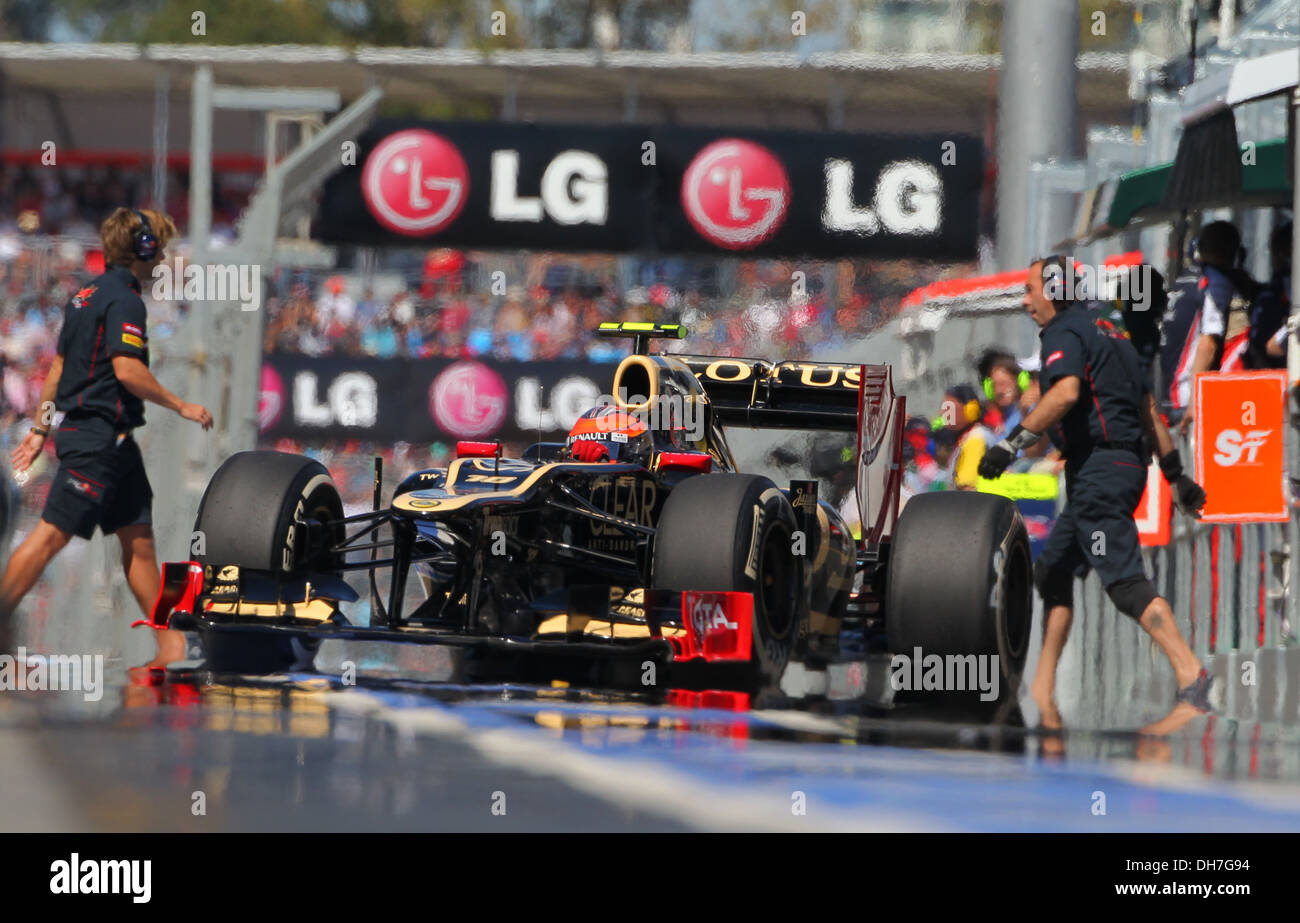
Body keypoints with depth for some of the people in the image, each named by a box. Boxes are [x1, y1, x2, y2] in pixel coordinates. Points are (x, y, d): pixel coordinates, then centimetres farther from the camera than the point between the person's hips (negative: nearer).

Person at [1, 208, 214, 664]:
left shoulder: (86, 296, 16)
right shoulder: (124, 300, -13)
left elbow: (58, 367, 19)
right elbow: (127, 370, -21)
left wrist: (40, 430, 23)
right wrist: (182, 407, -12)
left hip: (114, 441, 10)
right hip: (99, 436, -10)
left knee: (139, 537, 9)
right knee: (53, 532, -8)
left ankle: (170, 644, 11)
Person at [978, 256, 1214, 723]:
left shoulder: (1064, 334, -6)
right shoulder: (1108, 334, 23)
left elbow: (1066, 391, -27)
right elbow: (1149, 411, 24)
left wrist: (1013, 442, -29)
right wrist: (1175, 474, 26)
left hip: (1098, 469, -10)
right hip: (1124, 467, 10)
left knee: (1124, 579, -16)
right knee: (1053, 570, 13)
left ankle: (1190, 671, -26)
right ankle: (1042, 693, 13)